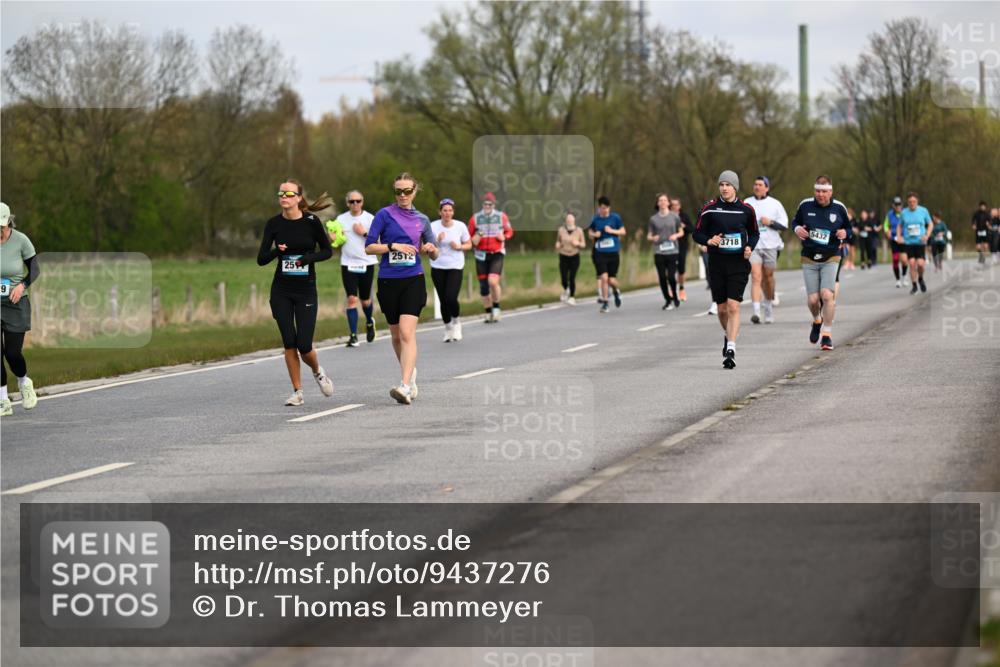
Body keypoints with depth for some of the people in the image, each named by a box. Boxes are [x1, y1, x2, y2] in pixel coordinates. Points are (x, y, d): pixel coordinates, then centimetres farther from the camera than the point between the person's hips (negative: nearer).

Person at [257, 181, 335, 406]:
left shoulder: (311, 222, -7)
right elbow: (261, 259, -1)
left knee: (304, 345, -7)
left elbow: (327, 251, 4)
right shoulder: (274, 224, -1)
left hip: (306, 290, -2)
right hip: (281, 292, 2)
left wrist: (310, 257, -15)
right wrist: (277, 251, -21)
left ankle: (318, 372, 26)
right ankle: (297, 392, 10)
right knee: (289, 343, -1)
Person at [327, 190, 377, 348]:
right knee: (352, 299, -10)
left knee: (365, 300, 8)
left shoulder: (369, 219, -1)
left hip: (366, 264, -1)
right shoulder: (341, 219, 5)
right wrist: (333, 240, -11)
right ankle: (353, 336, -8)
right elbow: (336, 243, 11)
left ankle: (369, 322, 41)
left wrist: (364, 233, -17)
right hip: (348, 264, 1)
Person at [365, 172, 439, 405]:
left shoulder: (421, 219, 9)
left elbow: (434, 255, 17)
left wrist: (431, 249, -5)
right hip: (388, 281, 1)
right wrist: (393, 246, -17)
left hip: (413, 280, -1)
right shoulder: (385, 215, 1)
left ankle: (405, 386, -25)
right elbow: (369, 247, -4)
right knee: (396, 335, 12)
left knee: (407, 333, -16)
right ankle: (410, 372, 37)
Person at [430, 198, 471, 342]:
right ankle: (448, 328, 25)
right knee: (443, 300, 4)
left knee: (451, 298, -15)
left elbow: (469, 244, 8)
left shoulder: (460, 226, -3)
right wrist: (437, 240, -18)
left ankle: (456, 321, 14)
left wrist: (459, 247, -12)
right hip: (438, 267, 1)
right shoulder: (433, 227, -4)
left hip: (456, 267, -1)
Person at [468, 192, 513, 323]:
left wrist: (504, 237, -6)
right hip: (481, 255, 2)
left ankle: (496, 307, 2)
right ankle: (488, 313, 17)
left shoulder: (501, 216, 2)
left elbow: (509, 231, 15)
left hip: (497, 254, -2)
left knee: (493, 281, -20)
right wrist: (474, 240, -11)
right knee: (483, 286, 3)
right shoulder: (475, 218, 3)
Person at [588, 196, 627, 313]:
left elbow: (623, 231, 4)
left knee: (612, 280, 0)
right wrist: (594, 234, -5)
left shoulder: (615, 218, -2)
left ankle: (616, 291, 36)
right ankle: (604, 303, 1)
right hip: (600, 253, 0)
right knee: (604, 277, -12)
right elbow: (590, 232, 17)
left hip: (613, 252, 0)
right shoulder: (595, 219, 2)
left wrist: (612, 231, -12)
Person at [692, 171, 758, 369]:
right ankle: (728, 336, 39)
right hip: (717, 263, 1)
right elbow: (697, 234, 6)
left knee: (733, 306, -13)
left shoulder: (746, 210, 3)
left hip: (739, 263, -1)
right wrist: (708, 241, -15)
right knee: (722, 308, 9)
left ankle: (731, 350, -17)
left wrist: (750, 247, -2)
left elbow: (754, 233, 17)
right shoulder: (710, 209, 1)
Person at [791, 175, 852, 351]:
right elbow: (795, 221, 17)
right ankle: (817, 321, 35)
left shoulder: (839, 208, -1)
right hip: (809, 259, 1)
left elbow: (849, 227, 13)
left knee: (827, 294, -17)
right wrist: (797, 229, -7)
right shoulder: (805, 205, 0)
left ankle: (827, 334, -5)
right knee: (812, 299, -1)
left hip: (831, 259, -1)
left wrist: (845, 233, -11)